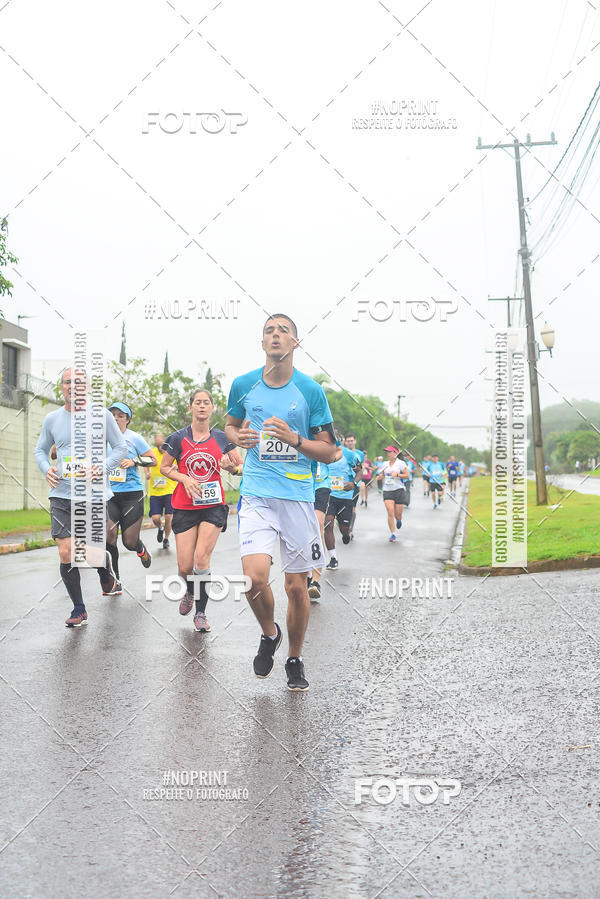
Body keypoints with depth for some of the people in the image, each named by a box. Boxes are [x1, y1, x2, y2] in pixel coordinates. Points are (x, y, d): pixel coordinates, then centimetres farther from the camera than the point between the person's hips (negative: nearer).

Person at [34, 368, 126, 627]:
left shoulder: (101, 416, -1)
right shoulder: (52, 419, 6)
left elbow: (120, 447, 4)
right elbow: (40, 450, 18)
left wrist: (103, 468, -13)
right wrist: (46, 469, -3)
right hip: (62, 495, 2)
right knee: (66, 553, -5)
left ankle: (104, 564, 40)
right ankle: (78, 609, 10)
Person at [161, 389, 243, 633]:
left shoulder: (221, 438, 4)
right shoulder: (178, 438, 1)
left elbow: (242, 467, 10)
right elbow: (164, 467, 7)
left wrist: (231, 467, -13)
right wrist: (185, 478, -10)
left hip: (214, 506, 0)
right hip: (185, 506, 0)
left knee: (202, 559, -13)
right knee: (185, 566, -3)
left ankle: (201, 613, 0)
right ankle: (189, 592, 33)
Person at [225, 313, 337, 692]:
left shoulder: (311, 390, -1)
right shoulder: (243, 385, 4)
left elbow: (329, 451, 2)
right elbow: (232, 424, 23)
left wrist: (294, 439, -16)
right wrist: (238, 437, -1)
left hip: (298, 494, 0)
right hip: (257, 493, 0)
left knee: (297, 586, 5)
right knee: (255, 576, -18)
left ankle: (295, 660, 27)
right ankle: (269, 634, 14)